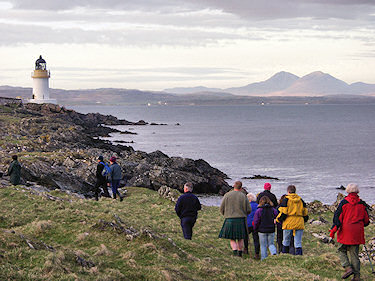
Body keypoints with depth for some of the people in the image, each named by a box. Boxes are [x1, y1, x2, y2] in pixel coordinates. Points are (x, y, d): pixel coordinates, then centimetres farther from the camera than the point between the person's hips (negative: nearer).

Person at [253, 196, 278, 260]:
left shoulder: (259, 210, -7)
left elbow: (256, 221, -6)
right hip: (271, 230, 2)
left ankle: (264, 259, 6)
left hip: (262, 230, -2)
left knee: (263, 246, 7)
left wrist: (255, 228, 8)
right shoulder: (273, 210, 1)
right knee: (271, 244, 13)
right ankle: (274, 253, -14)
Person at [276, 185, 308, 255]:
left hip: (288, 224, -3)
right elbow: (305, 213, 13)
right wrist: (304, 221, 28)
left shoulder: (286, 200, -5)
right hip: (299, 224, 3)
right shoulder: (301, 200, 11)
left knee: (286, 242, 11)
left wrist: (278, 219, 5)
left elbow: (283, 213, -9)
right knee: (298, 243, 2)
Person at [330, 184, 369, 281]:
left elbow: (337, 217, -7)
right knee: (354, 253, 7)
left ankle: (348, 268, -8)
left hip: (345, 232, -3)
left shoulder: (344, 202, -5)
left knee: (342, 250, 11)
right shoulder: (362, 204, 4)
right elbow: (366, 220, 11)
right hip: (357, 233, 3)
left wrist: (333, 230, 0)